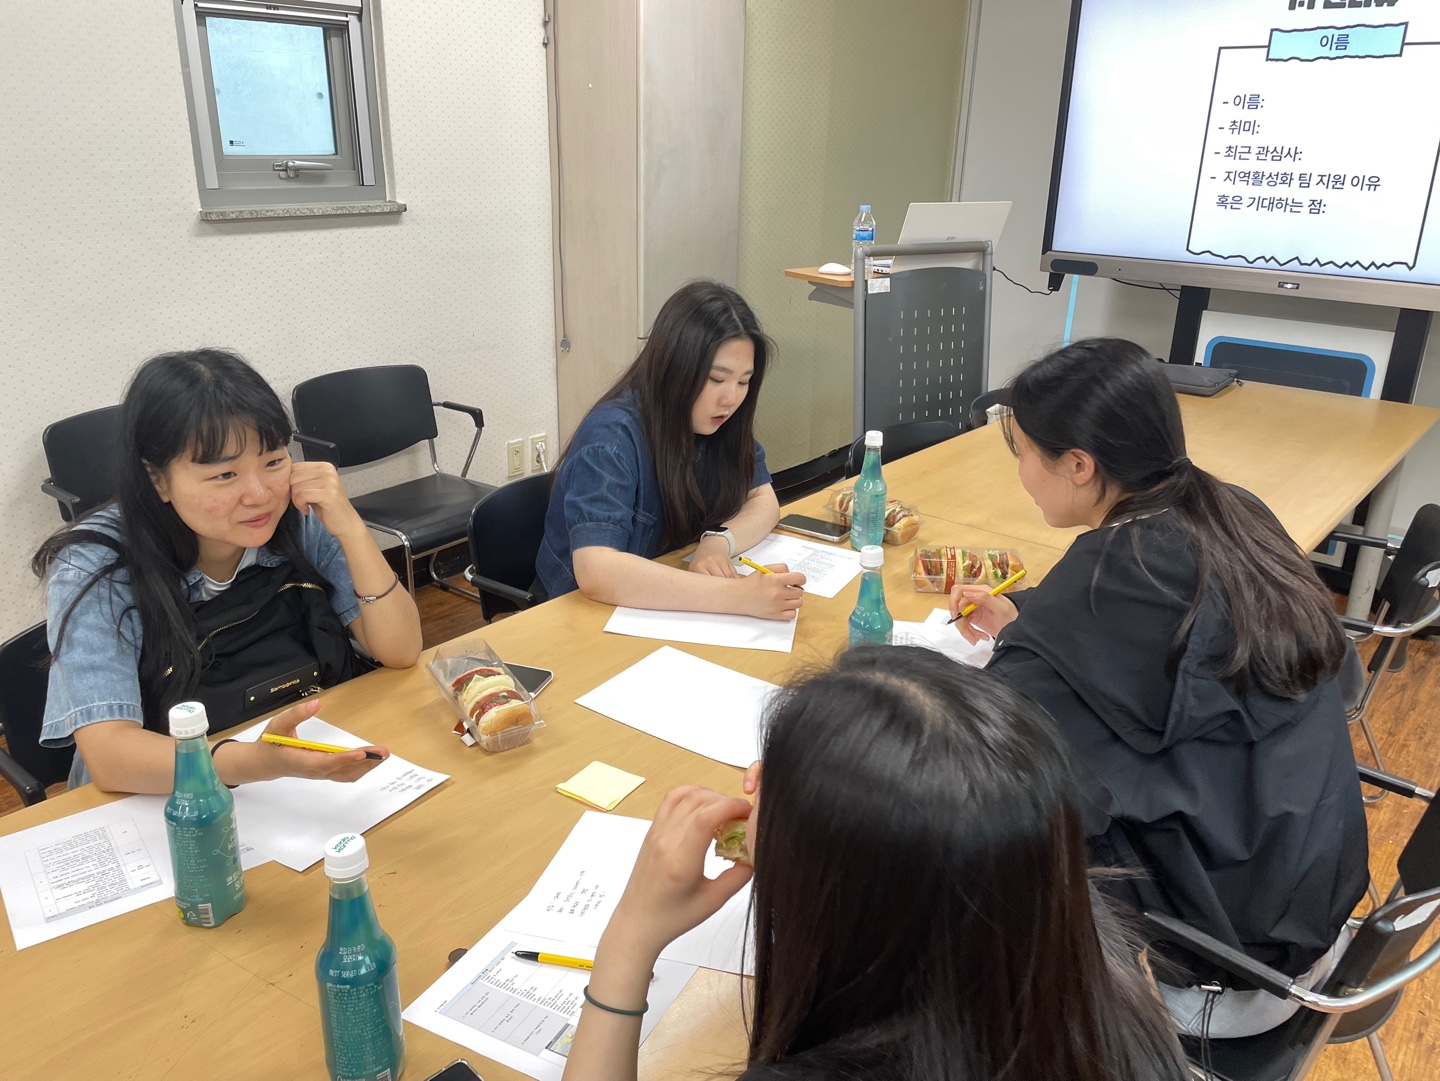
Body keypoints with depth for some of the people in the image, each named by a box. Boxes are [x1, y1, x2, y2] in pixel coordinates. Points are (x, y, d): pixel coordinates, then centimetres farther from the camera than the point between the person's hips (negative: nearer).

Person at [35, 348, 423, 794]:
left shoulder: (303, 522, -8)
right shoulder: (93, 571, -15)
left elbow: (399, 652, -8)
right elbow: (109, 755, -24)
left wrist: (350, 529, -21)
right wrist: (255, 762, -42)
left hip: (313, 794, 2)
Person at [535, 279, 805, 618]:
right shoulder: (613, 436, -24)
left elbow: (763, 500, 1)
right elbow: (595, 571, -36)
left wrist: (719, 541, -22)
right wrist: (738, 595, -42)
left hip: (670, 614, 7)